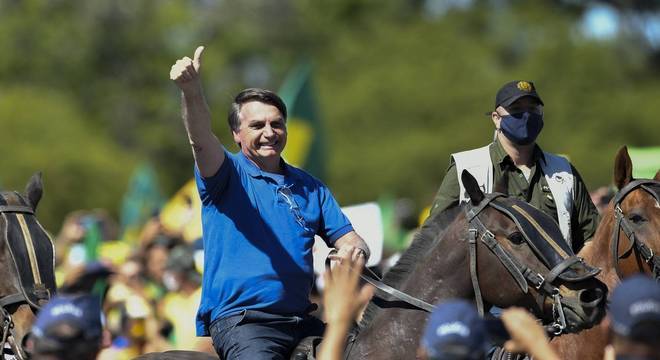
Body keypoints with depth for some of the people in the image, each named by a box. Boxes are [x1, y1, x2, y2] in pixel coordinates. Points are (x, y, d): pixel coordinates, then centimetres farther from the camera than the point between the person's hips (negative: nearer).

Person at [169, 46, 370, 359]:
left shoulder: (309, 187, 18)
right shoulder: (228, 174, 3)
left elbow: (348, 239, 17)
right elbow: (201, 139, -17)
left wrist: (355, 251, -9)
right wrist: (191, 90, -37)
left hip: (302, 320, 5)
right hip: (239, 320, -5)